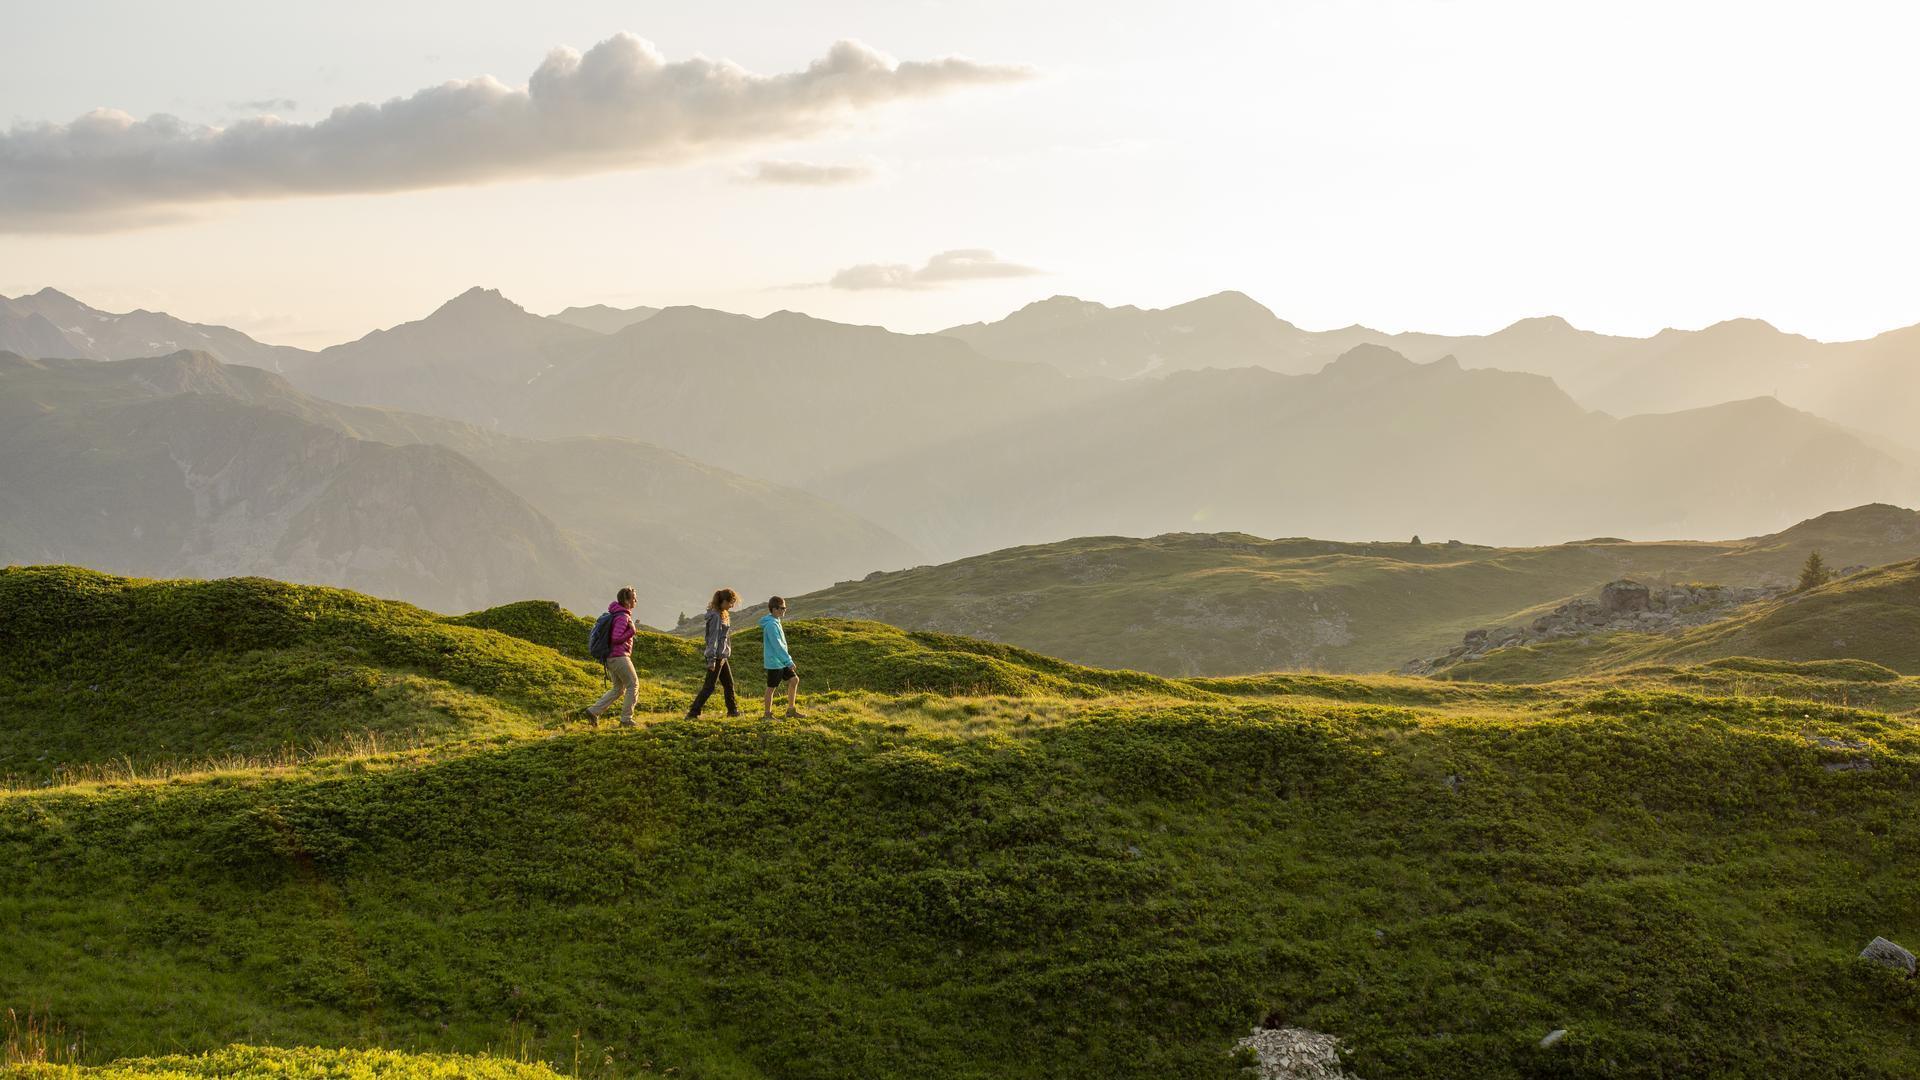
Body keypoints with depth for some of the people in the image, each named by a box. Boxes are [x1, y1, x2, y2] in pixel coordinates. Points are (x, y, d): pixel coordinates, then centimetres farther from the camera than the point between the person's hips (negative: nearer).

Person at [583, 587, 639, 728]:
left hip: (610, 657, 9)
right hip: (620, 656, -9)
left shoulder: (615, 613, 14)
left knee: (618, 688, 15)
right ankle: (626, 719, 1)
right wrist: (631, 631, -16)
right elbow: (616, 638, -22)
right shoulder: (623, 617, -16)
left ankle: (593, 711, 7)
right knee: (633, 685, 1)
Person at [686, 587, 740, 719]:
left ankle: (733, 710, 30)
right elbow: (713, 638, -20)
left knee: (729, 684, 18)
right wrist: (712, 659, -22)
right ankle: (692, 713, -4)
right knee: (709, 687, -6)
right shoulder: (716, 616, -17)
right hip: (716, 656, -9)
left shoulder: (723, 614, 12)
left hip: (722, 656, 9)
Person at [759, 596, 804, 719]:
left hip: (781, 662, 10)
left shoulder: (775, 622, 11)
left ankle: (791, 710, 16)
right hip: (774, 662, -10)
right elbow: (777, 645, -23)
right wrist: (789, 661, -19)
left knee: (794, 680, 10)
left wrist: (787, 659, 18)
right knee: (772, 688, 1)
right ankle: (767, 714, 12)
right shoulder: (771, 624, -20)